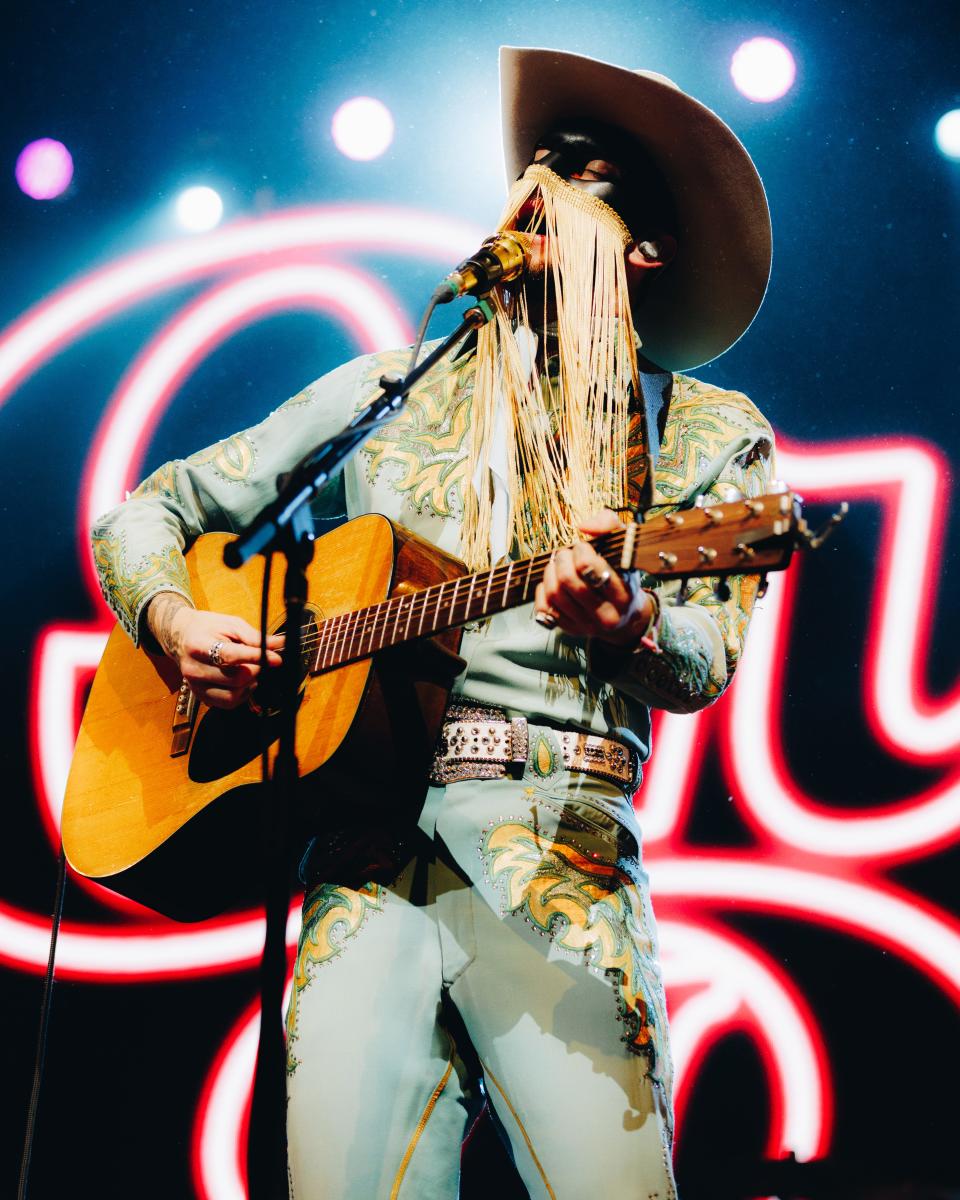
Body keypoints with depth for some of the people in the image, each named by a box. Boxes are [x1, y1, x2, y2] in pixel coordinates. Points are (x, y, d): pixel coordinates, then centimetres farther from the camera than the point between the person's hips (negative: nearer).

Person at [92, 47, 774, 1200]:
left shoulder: (710, 434, 15)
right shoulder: (390, 395, 19)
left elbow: (704, 666, 2)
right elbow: (145, 512, 22)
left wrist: (626, 627, -21)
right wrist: (175, 621, 1)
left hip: (561, 846, -1)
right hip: (369, 844, 2)